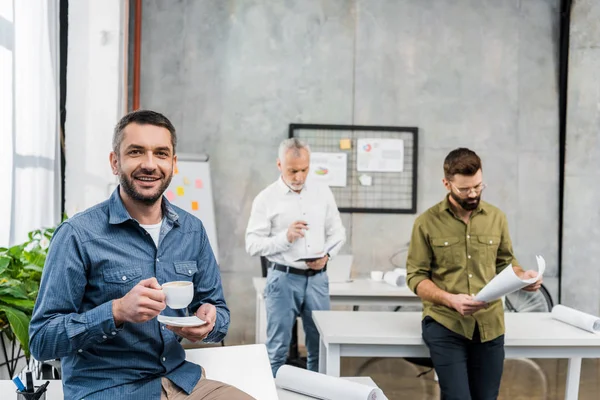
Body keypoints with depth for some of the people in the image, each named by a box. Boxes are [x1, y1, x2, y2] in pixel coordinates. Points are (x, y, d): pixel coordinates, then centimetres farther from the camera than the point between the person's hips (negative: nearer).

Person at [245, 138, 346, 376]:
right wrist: (285, 237, -19)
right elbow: (252, 245, -6)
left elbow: (337, 232, 11)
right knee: (278, 349, 4)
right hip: (283, 278, -3)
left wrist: (327, 255, -7)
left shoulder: (323, 193, 6)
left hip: (317, 278, 3)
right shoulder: (266, 199, -4)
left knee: (320, 347, 11)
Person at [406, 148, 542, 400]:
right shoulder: (427, 222, -4)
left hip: (490, 325, 4)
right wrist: (450, 300, -19)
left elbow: (506, 262, 17)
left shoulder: (496, 217, 6)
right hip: (445, 324, -3)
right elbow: (416, 276, -4)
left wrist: (522, 276, -6)